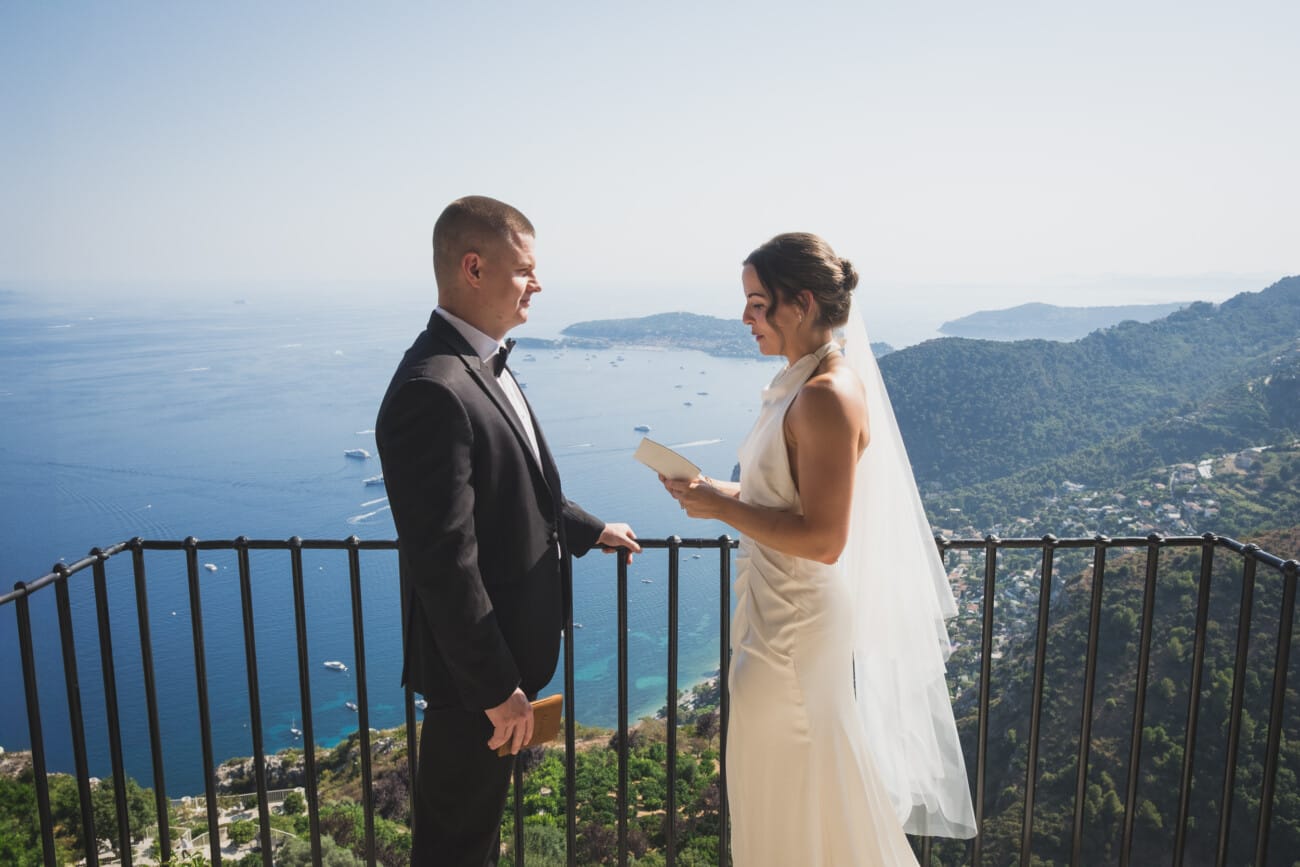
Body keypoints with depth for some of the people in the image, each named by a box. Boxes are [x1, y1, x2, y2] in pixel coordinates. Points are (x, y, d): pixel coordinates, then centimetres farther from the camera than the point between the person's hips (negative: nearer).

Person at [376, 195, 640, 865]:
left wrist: (590, 530, 24)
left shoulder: (484, 364, 5)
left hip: (510, 645, 9)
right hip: (477, 665, -9)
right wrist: (497, 687, -21)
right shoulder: (433, 391, -28)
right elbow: (444, 562, -27)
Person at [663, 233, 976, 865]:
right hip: (783, 607, 9)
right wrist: (716, 491, 2)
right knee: (789, 781, 25)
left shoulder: (828, 397, -24)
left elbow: (824, 540, -26)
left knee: (797, 791, 11)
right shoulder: (805, 383, 6)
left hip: (802, 622, -9)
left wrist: (721, 507, -19)